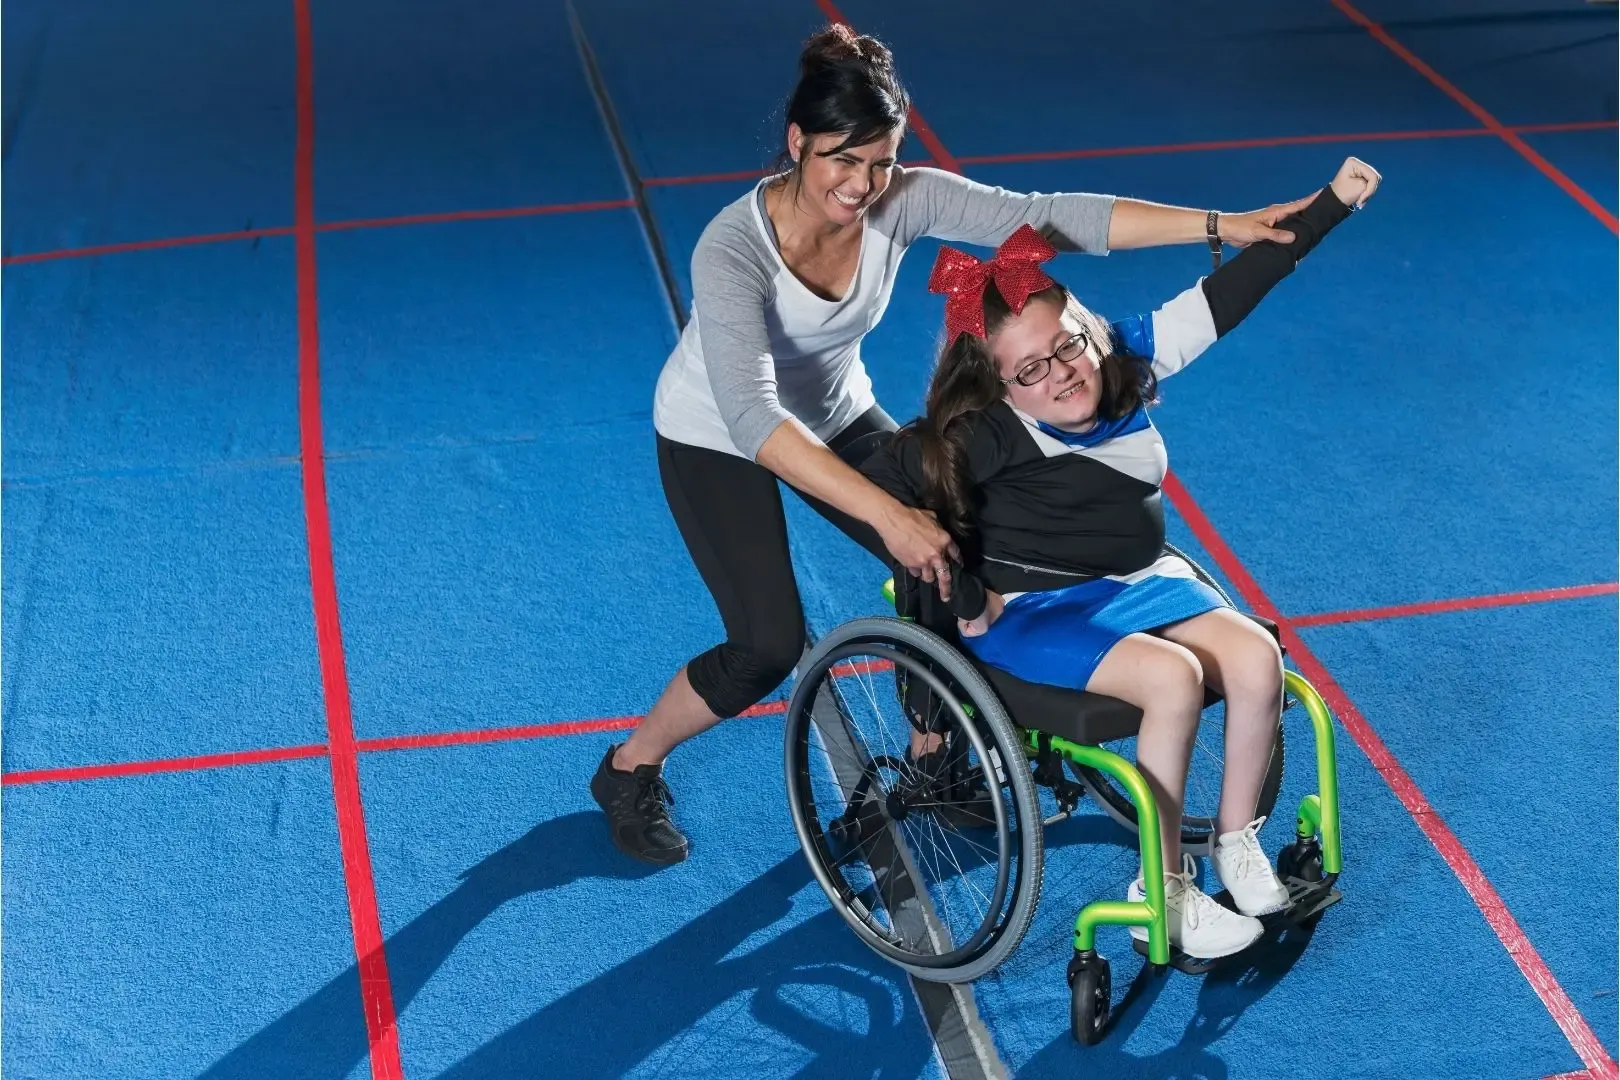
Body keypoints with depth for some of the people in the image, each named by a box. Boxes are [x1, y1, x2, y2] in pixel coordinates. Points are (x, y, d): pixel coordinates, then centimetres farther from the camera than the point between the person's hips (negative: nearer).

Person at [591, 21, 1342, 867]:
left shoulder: (904, 201, -24)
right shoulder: (732, 249, -36)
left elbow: (1053, 218, -29)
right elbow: (753, 419, -46)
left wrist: (1218, 225, -36)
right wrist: (888, 512, -55)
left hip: (835, 415, 5)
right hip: (716, 440, -5)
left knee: (952, 560, -7)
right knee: (770, 646, -16)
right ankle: (629, 770, 11)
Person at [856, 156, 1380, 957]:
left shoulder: (1125, 360, -7)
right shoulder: (985, 433, -22)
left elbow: (1227, 295, -4)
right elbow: (877, 491, -27)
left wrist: (1332, 202, -4)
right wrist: (964, 600, -20)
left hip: (1138, 583, 6)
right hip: (1028, 611, -6)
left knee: (1256, 658, -16)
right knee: (1173, 678, -29)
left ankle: (1236, 839, 5)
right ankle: (1162, 893, -14)